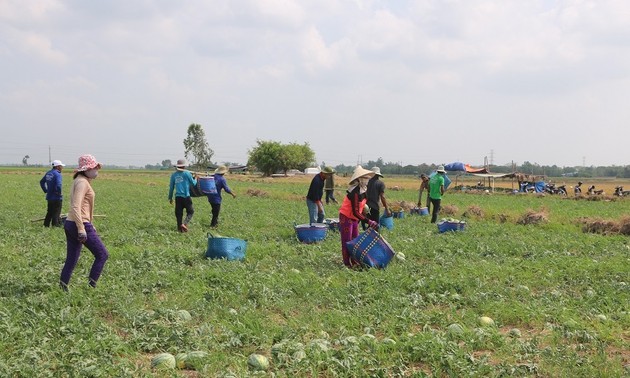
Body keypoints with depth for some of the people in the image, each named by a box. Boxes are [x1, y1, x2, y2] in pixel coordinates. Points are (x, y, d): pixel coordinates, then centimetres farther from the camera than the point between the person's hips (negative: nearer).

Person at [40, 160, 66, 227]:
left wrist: (46, 190, 18)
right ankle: (56, 225, 0)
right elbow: (58, 185, -30)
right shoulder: (57, 174, -16)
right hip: (57, 198, -8)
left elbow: (42, 182, 20)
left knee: (49, 213, 18)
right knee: (56, 213, -1)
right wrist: (59, 193, -15)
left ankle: (46, 225, 22)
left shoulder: (48, 173, 10)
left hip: (49, 197, 8)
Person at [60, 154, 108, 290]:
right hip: (80, 224, -10)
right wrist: (81, 229, -28)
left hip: (70, 224, 10)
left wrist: (90, 225, 27)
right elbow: (76, 207, -25)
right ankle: (91, 286, 1)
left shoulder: (79, 180, 16)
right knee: (102, 255, 1)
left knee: (71, 260, 12)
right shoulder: (82, 182, -15)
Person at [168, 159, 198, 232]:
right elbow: (193, 183, 5)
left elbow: (171, 187, 11)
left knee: (179, 213, 9)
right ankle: (184, 223, -12)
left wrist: (170, 197, 19)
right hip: (186, 196, -4)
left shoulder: (174, 175, 7)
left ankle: (180, 228, 9)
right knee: (190, 211, 7)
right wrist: (195, 178, 25)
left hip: (178, 197, 4)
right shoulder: (187, 173, -4)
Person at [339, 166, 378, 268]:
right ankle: (347, 264, 2)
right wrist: (369, 221, -29)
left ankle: (354, 261, 19)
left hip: (354, 219, 9)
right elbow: (355, 212, -28)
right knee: (347, 242, -3)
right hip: (346, 218, -9)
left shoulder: (363, 191, 2)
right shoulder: (355, 192, -26)